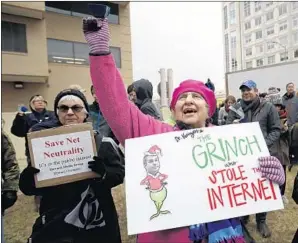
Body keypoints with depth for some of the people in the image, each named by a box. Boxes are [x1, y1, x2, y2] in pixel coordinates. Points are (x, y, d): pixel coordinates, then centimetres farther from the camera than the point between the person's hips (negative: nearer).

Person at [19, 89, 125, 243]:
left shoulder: (102, 142, -8)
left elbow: (120, 174, -5)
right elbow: (28, 188, 1)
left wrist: (104, 173, -26)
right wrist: (29, 177, -21)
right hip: (54, 227, 2)